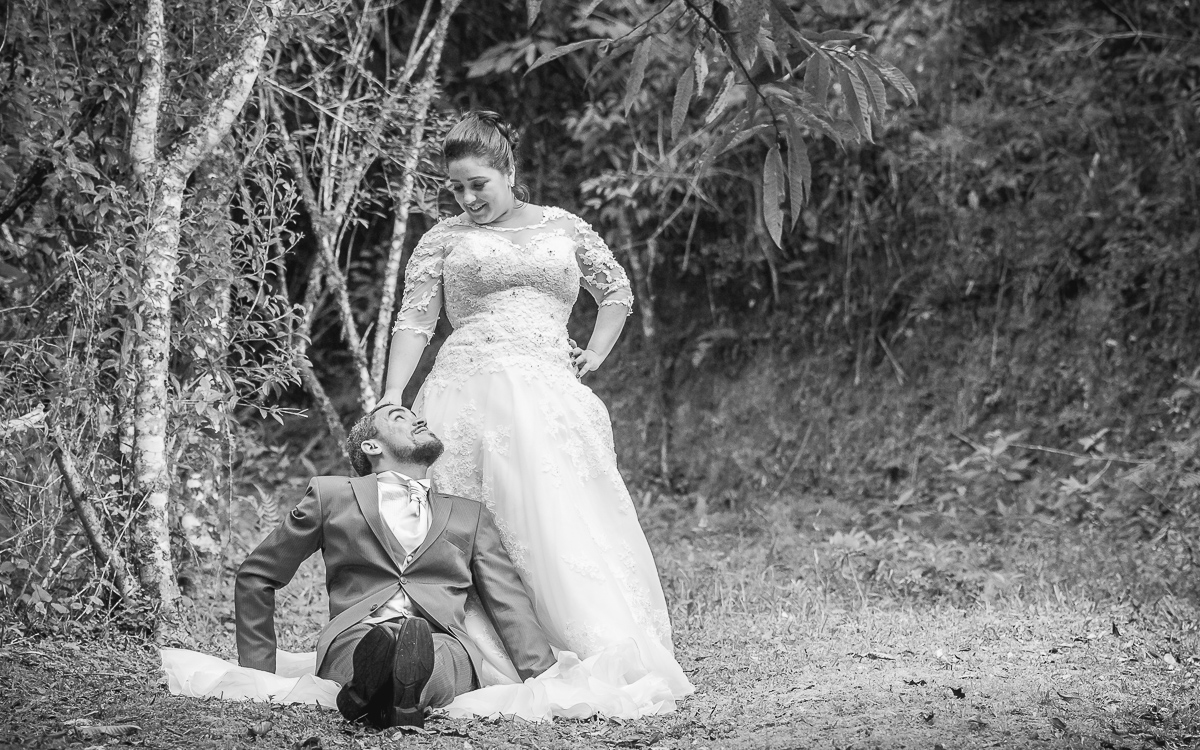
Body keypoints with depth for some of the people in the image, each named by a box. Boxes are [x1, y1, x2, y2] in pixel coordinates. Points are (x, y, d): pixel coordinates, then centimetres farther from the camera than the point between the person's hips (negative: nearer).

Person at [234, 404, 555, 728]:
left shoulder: (470, 516, 30)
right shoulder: (332, 495, 22)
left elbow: (509, 605, 19)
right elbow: (255, 576, 26)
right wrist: (258, 672, 18)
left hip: (444, 647, 1)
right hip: (353, 639, 0)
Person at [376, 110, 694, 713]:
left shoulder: (563, 228, 15)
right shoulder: (443, 240, 11)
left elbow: (617, 291, 29)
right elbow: (415, 320, 4)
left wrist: (594, 356, 17)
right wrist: (391, 398, -8)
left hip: (549, 393, 1)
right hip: (471, 391, -1)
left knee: (566, 526, -10)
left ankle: (611, 665, -10)